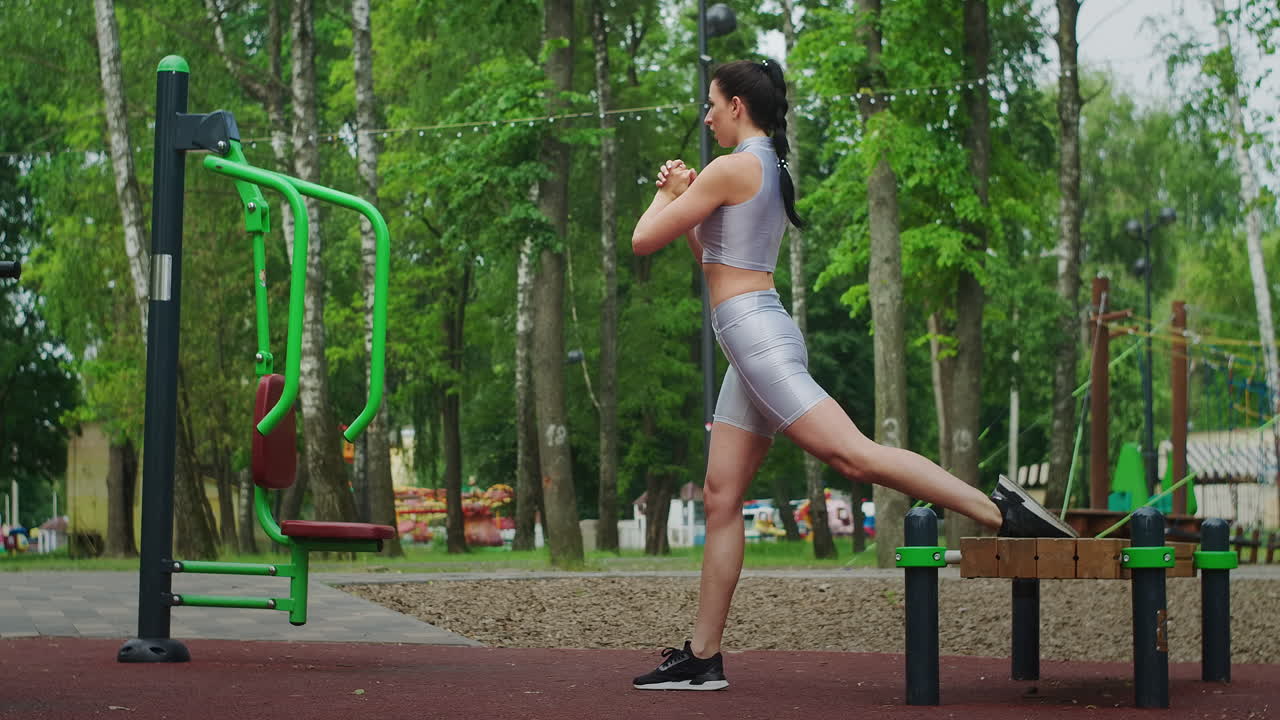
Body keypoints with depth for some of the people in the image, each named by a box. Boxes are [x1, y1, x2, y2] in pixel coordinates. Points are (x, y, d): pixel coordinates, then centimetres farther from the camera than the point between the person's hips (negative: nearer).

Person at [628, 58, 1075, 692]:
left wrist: (668, 195, 14)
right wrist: (685, 197, 23)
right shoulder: (769, 171, 22)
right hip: (752, 341, 10)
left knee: (853, 454, -20)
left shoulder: (733, 169, -8)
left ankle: (1000, 511, -25)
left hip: (755, 332, -10)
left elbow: (644, 240, -5)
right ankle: (702, 657, 7)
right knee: (721, 499, 7)